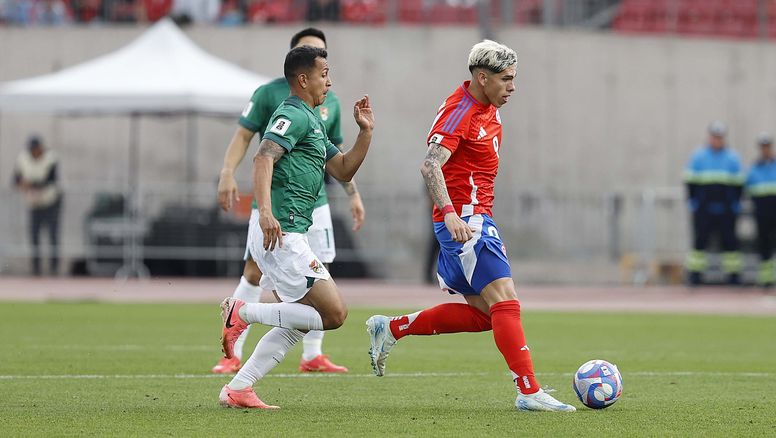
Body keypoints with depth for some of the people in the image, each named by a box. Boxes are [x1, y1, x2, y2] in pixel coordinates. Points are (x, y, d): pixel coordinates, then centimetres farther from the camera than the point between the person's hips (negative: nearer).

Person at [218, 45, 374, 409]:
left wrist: (365, 132, 14)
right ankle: (243, 313, -9)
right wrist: (264, 212, -36)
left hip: (285, 234, 11)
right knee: (334, 314, -12)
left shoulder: (311, 121, 24)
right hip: (280, 233, -11)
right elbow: (264, 157, -24)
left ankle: (238, 389, 11)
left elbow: (343, 171, 26)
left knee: (295, 323, 14)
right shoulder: (293, 116, -8)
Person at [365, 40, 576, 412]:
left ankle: (390, 329, 20)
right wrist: (450, 213, -41)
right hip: (462, 221, -10)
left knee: (482, 313, 11)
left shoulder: (489, 111, 14)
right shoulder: (459, 112, -15)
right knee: (506, 302, -16)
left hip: (475, 219, 10)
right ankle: (529, 392, -21)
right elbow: (431, 166, -28)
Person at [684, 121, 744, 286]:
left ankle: (733, 272, 7)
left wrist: (736, 204, 3)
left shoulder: (732, 157, 8)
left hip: (727, 209, 1)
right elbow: (690, 181, 6)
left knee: (730, 240, 1)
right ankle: (694, 272, 1)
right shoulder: (698, 156, 5)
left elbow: (738, 183, 10)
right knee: (700, 240, -3)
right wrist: (693, 202, -1)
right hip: (704, 208, -1)